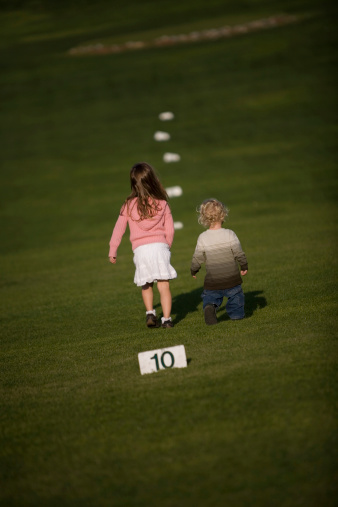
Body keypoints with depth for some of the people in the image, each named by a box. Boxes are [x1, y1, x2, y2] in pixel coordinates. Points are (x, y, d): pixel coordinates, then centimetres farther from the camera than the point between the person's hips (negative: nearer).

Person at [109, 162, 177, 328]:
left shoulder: (129, 205, 2)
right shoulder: (162, 203, 5)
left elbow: (119, 229, 6)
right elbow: (170, 230, 9)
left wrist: (112, 251, 14)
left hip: (140, 249, 0)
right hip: (160, 246, 0)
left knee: (146, 285, 19)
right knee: (163, 285, -1)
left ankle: (150, 313, 6)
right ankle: (166, 318, -7)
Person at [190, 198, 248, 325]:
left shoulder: (203, 238, -8)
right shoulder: (229, 234, -12)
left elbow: (197, 259, -2)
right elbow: (239, 254, -9)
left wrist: (193, 271, 17)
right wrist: (244, 267, 9)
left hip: (212, 282, 0)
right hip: (232, 279, 0)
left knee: (209, 297, 14)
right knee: (236, 296, 20)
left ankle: (209, 307, -14)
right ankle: (237, 313, 6)